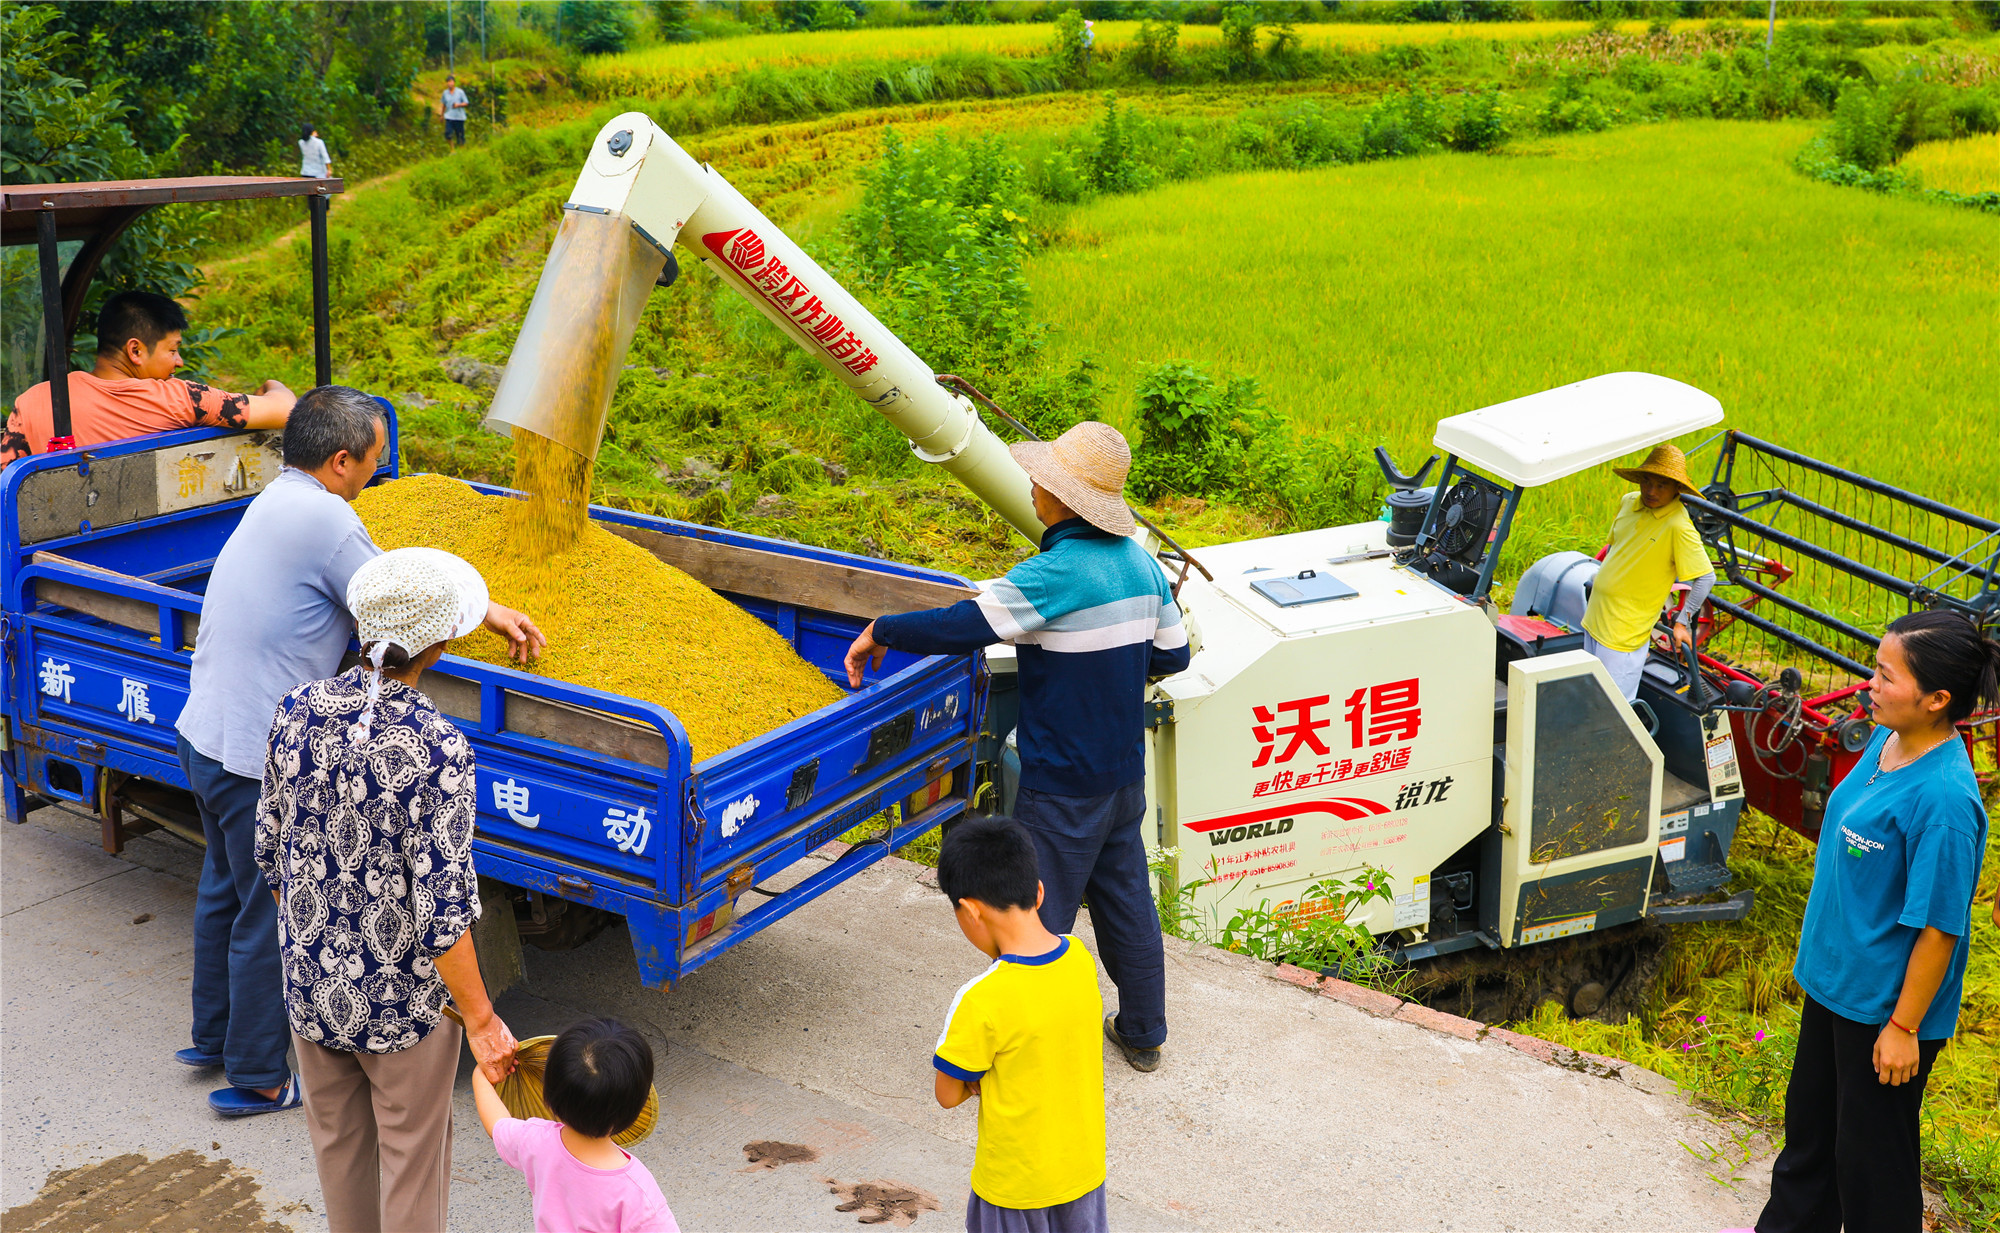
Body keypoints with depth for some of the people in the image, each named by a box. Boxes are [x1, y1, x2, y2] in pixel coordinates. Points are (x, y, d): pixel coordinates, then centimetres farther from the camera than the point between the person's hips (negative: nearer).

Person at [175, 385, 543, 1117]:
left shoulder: (277, 503, 11)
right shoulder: (325, 518, -21)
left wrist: (488, 608, 17)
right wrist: (479, 613, 1)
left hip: (205, 735, 10)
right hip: (257, 757, -10)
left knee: (226, 888, 25)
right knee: (269, 913, 5)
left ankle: (213, 1035, 41)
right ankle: (257, 1077, 18)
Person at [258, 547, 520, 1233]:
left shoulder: (297, 712, -11)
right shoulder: (438, 750, -27)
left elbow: (271, 851, 2)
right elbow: (441, 908, -24)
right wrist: (482, 1021, -14)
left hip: (309, 981, 5)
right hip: (403, 998, -5)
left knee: (336, 1141, 26)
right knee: (412, 1154, 17)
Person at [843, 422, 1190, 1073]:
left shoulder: (1058, 572, -23)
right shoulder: (1141, 563, 2)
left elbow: (963, 626, -28)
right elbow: (1171, 654, 12)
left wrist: (880, 631, -16)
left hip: (1062, 782, -8)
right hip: (1124, 770, 8)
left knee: (1036, 918, 4)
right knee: (1125, 899, 20)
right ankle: (1142, 1032, 33)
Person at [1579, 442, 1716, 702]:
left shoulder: (1678, 525, -20)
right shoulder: (1628, 503, 2)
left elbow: (1706, 578, -16)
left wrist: (1682, 623, -13)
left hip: (1624, 633, -8)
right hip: (1595, 618, 8)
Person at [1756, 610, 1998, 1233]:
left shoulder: (1943, 799, -30)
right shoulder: (1888, 741, -2)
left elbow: (1939, 928, -24)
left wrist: (1904, 1027, -18)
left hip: (1885, 1004, -9)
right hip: (1836, 974, 9)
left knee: (1870, 1152, 10)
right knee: (1810, 1117, 26)